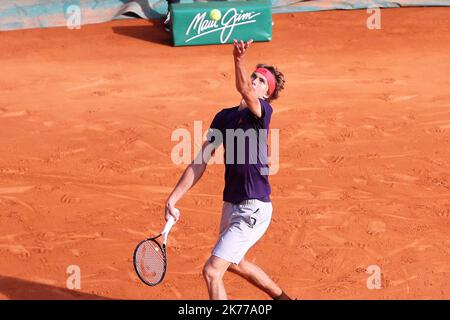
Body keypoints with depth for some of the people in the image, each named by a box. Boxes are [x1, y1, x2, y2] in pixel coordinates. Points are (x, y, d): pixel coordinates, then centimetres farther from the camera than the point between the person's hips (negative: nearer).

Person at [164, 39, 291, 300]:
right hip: (231, 206, 9)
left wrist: (239, 60, -54)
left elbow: (245, 92, -37)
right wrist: (173, 199, 1)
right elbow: (200, 163, 7)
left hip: (254, 210, -9)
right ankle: (281, 297, 54)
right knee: (234, 263, 31)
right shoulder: (224, 117, 7)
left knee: (212, 272, -14)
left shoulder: (263, 112, -13)